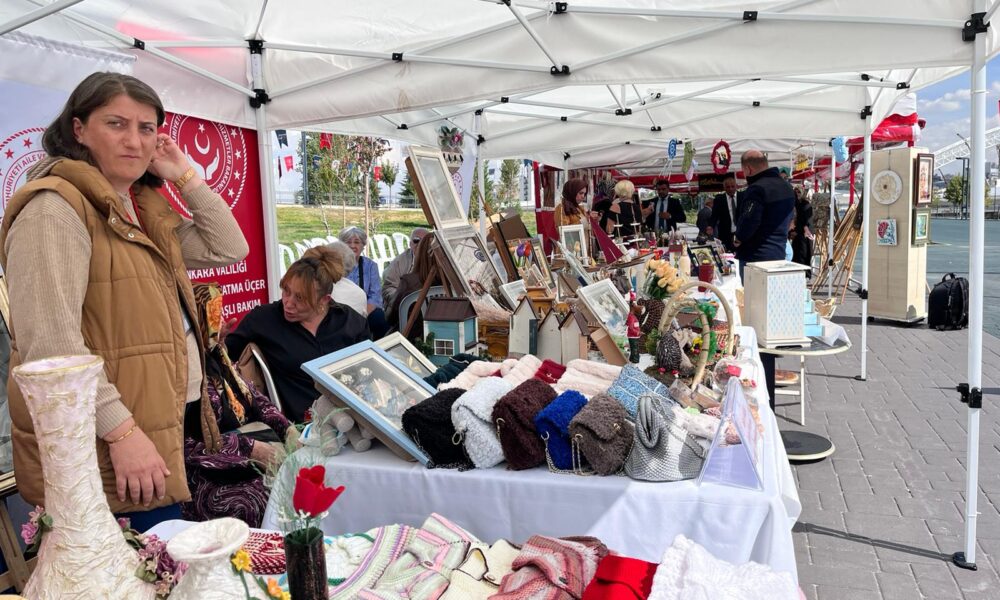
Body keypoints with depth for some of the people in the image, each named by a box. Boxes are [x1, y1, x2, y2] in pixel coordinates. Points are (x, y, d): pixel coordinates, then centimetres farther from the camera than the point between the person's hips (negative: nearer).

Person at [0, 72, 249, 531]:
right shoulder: (54, 207, -14)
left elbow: (230, 250, 14)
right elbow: (49, 341, -22)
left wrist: (186, 176, 7)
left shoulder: (144, 208, 14)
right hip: (102, 451, -9)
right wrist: (121, 429, -23)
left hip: (164, 432, 9)